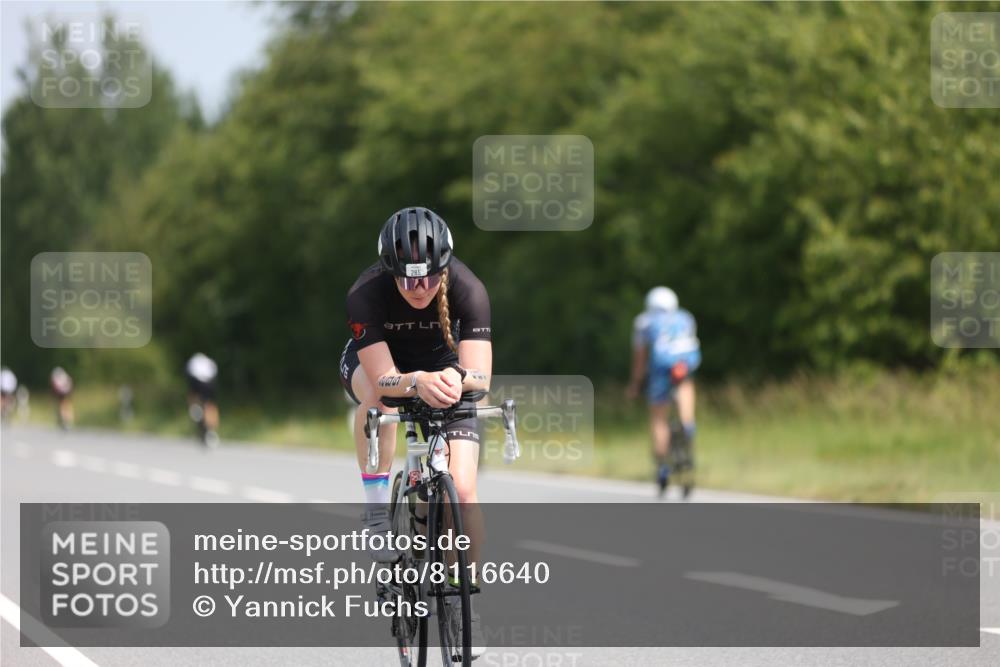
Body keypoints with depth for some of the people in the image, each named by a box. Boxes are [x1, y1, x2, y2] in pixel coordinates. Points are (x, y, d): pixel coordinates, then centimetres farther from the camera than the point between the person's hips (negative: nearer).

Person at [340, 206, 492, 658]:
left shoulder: (468, 289, -32)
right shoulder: (366, 294, -34)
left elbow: (481, 376, -38)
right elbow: (383, 377, -39)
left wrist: (456, 379, -60)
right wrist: (417, 383, -60)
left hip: (444, 370, 1)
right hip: (373, 361, -1)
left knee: (463, 489, -14)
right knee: (378, 395, -38)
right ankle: (376, 508, -22)